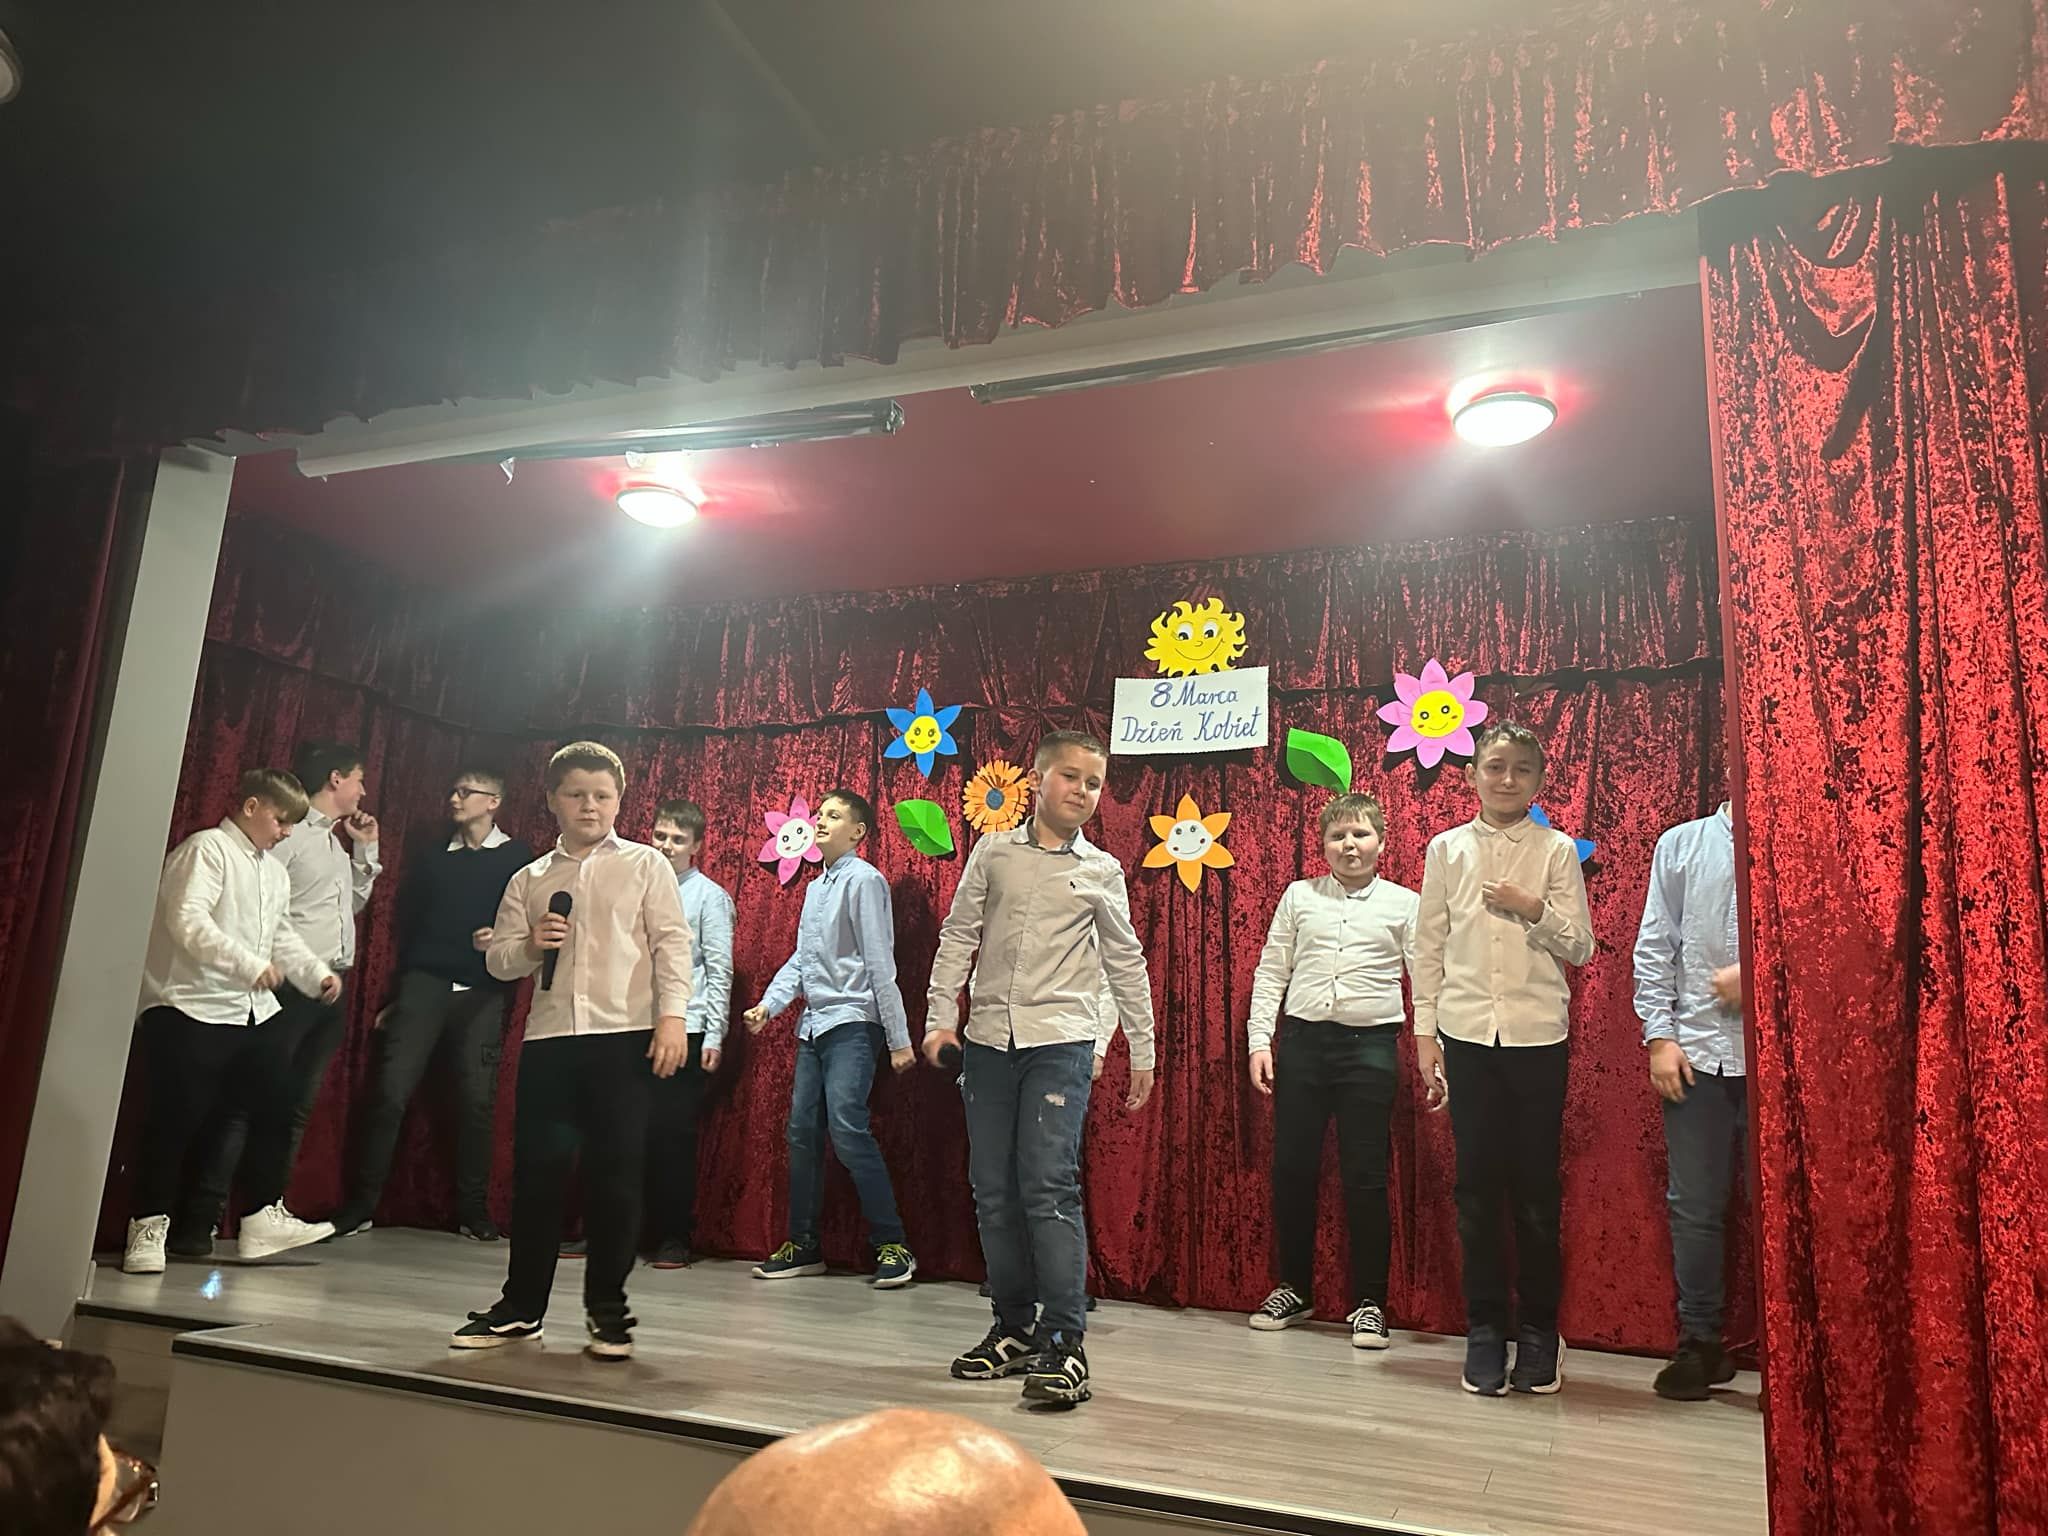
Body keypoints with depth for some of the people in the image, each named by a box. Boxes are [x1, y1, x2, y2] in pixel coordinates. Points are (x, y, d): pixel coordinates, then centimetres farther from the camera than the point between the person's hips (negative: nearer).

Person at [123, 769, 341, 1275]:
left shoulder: (275, 872, 17)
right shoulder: (207, 849, -9)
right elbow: (188, 921, -22)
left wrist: (317, 974, 8)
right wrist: (251, 964, -28)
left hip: (255, 1012, 9)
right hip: (191, 1008, -9)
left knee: (275, 1109, 11)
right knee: (176, 1120, -2)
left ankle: (262, 1217, 21)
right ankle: (148, 1225, 13)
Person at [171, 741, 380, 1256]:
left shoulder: (336, 841, 19)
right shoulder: (290, 833, -9)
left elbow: (356, 902, 28)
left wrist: (366, 848, 18)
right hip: (292, 984, -8)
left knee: (297, 1106, 9)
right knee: (248, 1101, -7)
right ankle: (198, 1222, -4)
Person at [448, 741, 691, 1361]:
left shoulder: (645, 865, 6)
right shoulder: (530, 879, 15)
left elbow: (671, 944, -1)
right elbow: (498, 958, 16)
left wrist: (672, 1016, -12)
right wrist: (531, 946, -6)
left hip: (625, 1037, -3)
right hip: (548, 1037, 3)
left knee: (616, 1176, 1)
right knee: (537, 1172, 6)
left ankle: (607, 1310, 16)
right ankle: (521, 1307, 21)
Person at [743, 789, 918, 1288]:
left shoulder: (863, 880, -8)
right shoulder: (815, 887, 17)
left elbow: (880, 963, -11)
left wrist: (899, 1039, -12)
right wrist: (770, 1003, 4)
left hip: (853, 1023, -8)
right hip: (813, 1023, 8)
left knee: (846, 1126, -17)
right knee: (803, 1131, 8)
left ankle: (892, 1244, -7)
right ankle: (804, 1245, 18)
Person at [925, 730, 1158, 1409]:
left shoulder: (1101, 871, 7)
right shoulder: (992, 852, 8)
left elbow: (1126, 963, 12)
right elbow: (957, 937, 8)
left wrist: (1143, 1052, 12)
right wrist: (940, 1017, -1)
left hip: (1061, 1041, -2)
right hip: (988, 1040, 3)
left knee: (1049, 1187, -12)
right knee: (993, 1192, 7)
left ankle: (1065, 1342, -4)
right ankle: (1013, 1329, 21)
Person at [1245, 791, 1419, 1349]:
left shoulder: (1404, 904, 5)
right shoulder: (1299, 896, 8)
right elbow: (1271, 972, 8)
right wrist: (1260, 1041, 1)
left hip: (1371, 1045, -2)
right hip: (1302, 1039, 2)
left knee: (1366, 1177, 2)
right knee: (1291, 1168, 7)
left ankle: (1369, 1302, 17)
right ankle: (1293, 1289, 24)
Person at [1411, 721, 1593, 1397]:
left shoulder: (1556, 850, 4)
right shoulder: (1447, 849, 6)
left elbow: (1581, 947, 4)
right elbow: (1429, 946, 7)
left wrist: (1536, 909, -14)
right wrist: (1426, 1032, 3)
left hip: (1537, 1035, -1)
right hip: (1467, 1034, 1)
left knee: (1537, 1188, 6)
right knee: (1477, 1187, 5)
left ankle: (1538, 1331, 21)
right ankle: (1484, 1329, 18)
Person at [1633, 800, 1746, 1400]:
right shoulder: (1681, 844, 10)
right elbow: (1654, 946, 7)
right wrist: (1659, 1035, 0)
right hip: (1697, 1050, 1)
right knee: (1695, 1204, 5)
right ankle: (1699, 1343, 17)